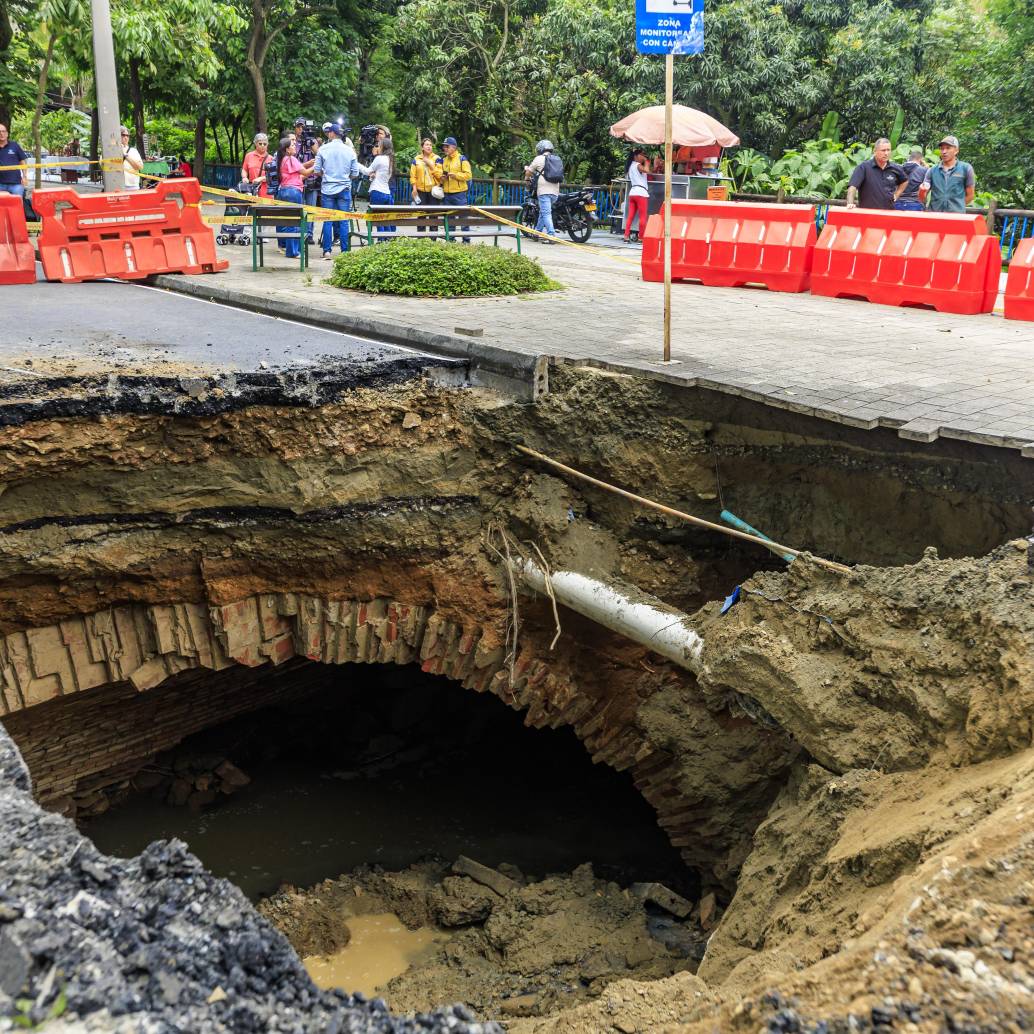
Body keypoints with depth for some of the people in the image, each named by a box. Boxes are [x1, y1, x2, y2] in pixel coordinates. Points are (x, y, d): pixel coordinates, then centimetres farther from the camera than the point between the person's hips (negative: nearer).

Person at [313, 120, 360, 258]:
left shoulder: (323, 149, -4)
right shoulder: (350, 150, -1)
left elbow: (317, 170, -1)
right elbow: (355, 173, 2)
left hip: (327, 189, -1)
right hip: (344, 189, 1)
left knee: (327, 221, 4)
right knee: (343, 221, 4)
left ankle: (327, 251, 3)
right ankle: (345, 251, 4)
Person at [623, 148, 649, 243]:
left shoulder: (631, 166, 22)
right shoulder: (638, 165, -7)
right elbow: (646, 170, -25)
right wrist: (646, 162, -5)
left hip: (632, 192, 9)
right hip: (641, 192, -8)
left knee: (630, 216, 5)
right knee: (643, 217, -4)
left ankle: (626, 237, 0)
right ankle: (641, 238, -4)